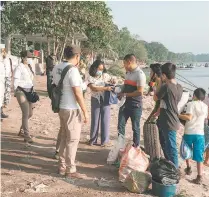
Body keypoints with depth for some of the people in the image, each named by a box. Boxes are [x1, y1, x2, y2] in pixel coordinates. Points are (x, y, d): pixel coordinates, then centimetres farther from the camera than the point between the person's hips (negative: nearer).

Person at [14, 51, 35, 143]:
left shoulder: (29, 67, 11)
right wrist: (16, 93, -10)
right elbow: (16, 82, -11)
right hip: (21, 92, -8)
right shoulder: (19, 67, -11)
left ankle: (22, 131, 31)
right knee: (26, 114, -7)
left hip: (29, 92, 8)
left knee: (30, 113, 12)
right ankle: (27, 136, 1)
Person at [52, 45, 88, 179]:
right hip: (71, 109, -9)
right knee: (73, 140, 1)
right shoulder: (72, 70, -20)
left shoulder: (57, 68, 6)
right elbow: (78, 93, -21)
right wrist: (85, 112, -15)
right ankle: (71, 170, 9)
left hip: (61, 108, 9)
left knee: (64, 138, 17)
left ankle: (62, 166, 26)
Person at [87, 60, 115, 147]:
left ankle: (105, 141, 10)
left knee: (105, 120, 2)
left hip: (106, 100, 1)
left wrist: (113, 81, -15)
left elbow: (113, 81, 10)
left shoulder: (105, 75, 2)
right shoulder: (91, 78, -6)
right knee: (95, 120, 8)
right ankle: (93, 140, 21)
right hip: (95, 100, -1)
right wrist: (106, 88, -29)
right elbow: (93, 88, -20)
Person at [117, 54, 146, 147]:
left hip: (135, 105, -7)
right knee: (120, 125, 9)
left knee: (135, 127, 8)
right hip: (125, 104, 8)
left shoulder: (140, 74, -16)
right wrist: (121, 93, 3)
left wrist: (125, 94, -17)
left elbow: (140, 92, -22)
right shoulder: (128, 73, 11)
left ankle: (135, 147, 22)